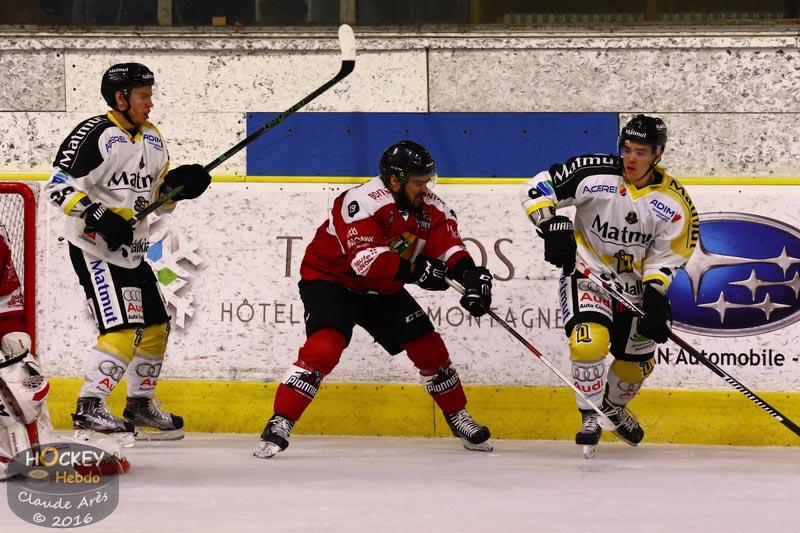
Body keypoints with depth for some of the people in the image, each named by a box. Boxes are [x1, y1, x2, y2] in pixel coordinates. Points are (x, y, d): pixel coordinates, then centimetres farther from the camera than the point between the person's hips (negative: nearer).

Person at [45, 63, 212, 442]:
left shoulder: (152, 138, 12)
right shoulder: (95, 136, -15)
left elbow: (156, 196, 19)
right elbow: (59, 187, -18)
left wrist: (176, 184, -2)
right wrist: (98, 216, -28)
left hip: (131, 251, 9)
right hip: (93, 249, -9)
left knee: (155, 327, 12)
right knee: (123, 329, -18)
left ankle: (140, 406, 26)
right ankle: (88, 409, -14)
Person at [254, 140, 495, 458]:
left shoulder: (430, 209, -7)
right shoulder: (362, 202, -30)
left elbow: (450, 248, -13)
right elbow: (366, 259, -38)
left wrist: (472, 275, -34)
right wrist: (416, 270, -39)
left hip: (382, 290, 7)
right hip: (330, 280, -7)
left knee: (427, 345, 4)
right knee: (325, 346, -28)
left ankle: (459, 419, 24)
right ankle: (279, 426, -27)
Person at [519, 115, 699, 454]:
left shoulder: (673, 203, -10)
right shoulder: (596, 173, -18)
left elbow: (666, 257, -6)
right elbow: (536, 188, -14)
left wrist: (655, 295, -21)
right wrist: (552, 225, -28)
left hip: (635, 285, 4)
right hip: (587, 272, -4)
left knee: (638, 361, 15)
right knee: (590, 340, -29)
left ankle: (613, 407, 47)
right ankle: (590, 417, -12)